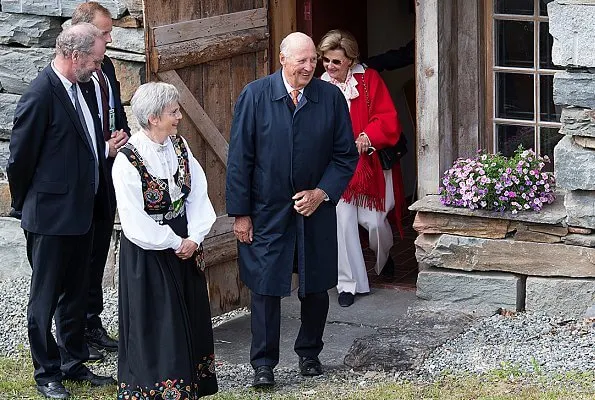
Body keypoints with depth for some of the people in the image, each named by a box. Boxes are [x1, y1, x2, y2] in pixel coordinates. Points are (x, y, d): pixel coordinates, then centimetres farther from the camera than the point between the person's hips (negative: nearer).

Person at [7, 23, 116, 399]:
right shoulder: (41, 95, -22)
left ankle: (74, 364, 32)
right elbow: (21, 158, -14)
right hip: (51, 216, -9)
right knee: (46, 297, 5)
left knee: (75, 293, 19)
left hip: (81, 211, 9)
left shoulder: (76, 87, 6)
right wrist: (26, 205, -4)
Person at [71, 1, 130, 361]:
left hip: (107, 172, 8)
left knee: (98, 253, 16)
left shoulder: (106, 67, 8)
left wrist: (123, 137, 1)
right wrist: (103, 149, -19)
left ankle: (93, 324, 28)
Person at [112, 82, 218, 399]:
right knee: (155, 323, 3)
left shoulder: (179, 146, -1)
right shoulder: (128, 159, -20)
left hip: (184, 244, 6)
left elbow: (198, 194, -1)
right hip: (147, 251, -6)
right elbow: (135, 222, -20)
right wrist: (175, 243, -13)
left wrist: (194, 237, -13)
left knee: (188, 318, 15)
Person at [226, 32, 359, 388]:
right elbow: (240, 158, -5)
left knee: (316, 287, 12)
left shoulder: (331, 97, -3)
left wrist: (321, 193, -10)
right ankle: (263, 364, 9)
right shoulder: (255, 95, -8)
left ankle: (310, 354, 30)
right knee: (265, 286, 0)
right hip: (267, 211, -2)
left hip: (316, 208, 2)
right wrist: (240, 213, -7)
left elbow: (346, 155, 4)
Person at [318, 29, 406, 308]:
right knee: (343, 223, -4)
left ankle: (384, 261, 37)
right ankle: (349, 284, 7)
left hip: (370, 164, -1)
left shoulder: (369, 80, -5)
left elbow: (388, 119, -7)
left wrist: (368, 138, -21)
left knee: (375, 221, 2)